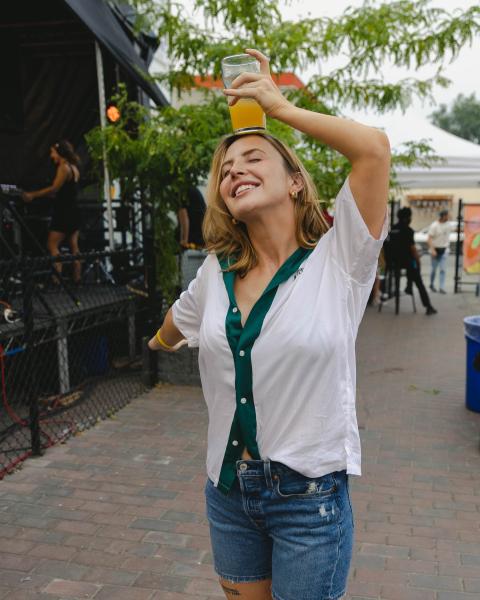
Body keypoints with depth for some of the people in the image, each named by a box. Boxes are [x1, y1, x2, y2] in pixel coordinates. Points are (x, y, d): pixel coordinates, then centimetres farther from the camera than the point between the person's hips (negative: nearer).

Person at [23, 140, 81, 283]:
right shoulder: (74, 168, 15)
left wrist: (33, 195, -18)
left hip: (63, 212, -9)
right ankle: (77, 278, 9)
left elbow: (54, 189, -20)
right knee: (74, 247, 9)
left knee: (52, 245, -7)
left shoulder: (63, 167, -12)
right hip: (73, 212, 9)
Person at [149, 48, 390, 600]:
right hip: (228, 488, 5)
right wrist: (160, 342, 44)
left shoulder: (336, 261, -14)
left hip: (309, 495, -4)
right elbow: (177, 323, 23)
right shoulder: (216, 272, 0)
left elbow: (374, 148, -26)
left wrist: (278, 106, -15)